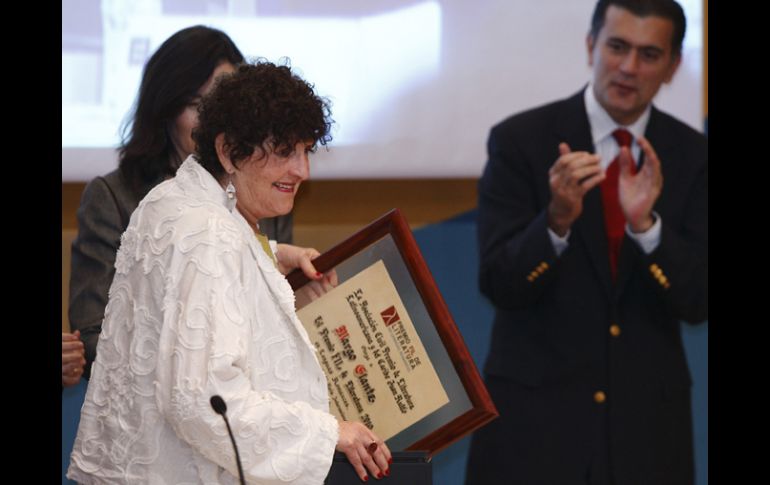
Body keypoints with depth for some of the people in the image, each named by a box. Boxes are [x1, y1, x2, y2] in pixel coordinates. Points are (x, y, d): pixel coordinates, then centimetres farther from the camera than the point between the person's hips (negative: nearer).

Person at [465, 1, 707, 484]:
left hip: (646, 418, 2)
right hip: (535, 412, -2)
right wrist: (557, 219, -28)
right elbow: (498, 283, -11)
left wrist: (645, 222, -22)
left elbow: (699, 301, -6)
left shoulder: (692, 156, 1)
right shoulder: (521, 140, -6)